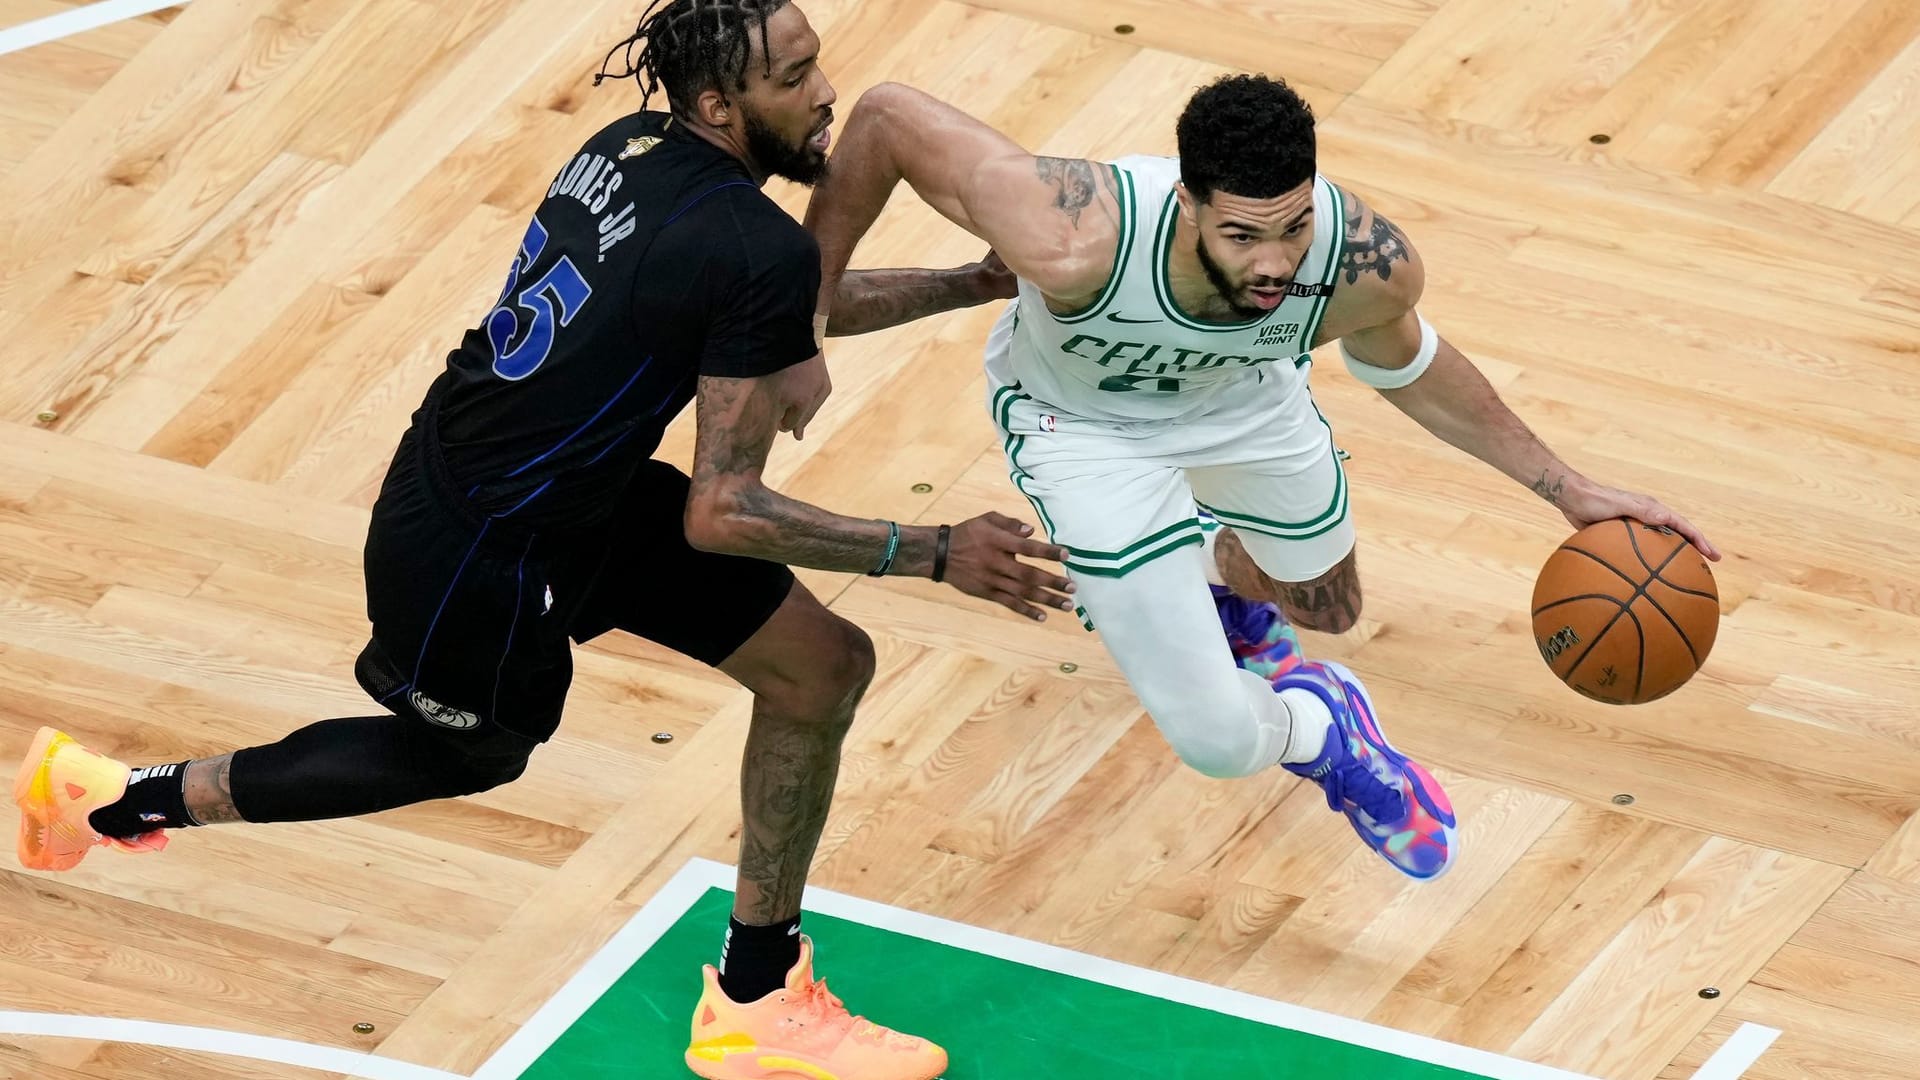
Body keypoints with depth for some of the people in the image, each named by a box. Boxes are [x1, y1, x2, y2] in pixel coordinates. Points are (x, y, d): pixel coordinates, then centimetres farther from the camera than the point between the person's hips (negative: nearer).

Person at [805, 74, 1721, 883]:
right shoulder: (1078, 242, -47)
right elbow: (889, 116, -34)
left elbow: (1402, 368, -8)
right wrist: (810, 312, -27)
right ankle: (1324, 731, 25)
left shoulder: (1370, 265, -35)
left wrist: (1567, 489, -7)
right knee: (1221, 740, -11)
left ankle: (1213, 566, 64)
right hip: (1084, 419, -3)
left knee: (1325, 606, 28)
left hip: (1243, 391, 3)